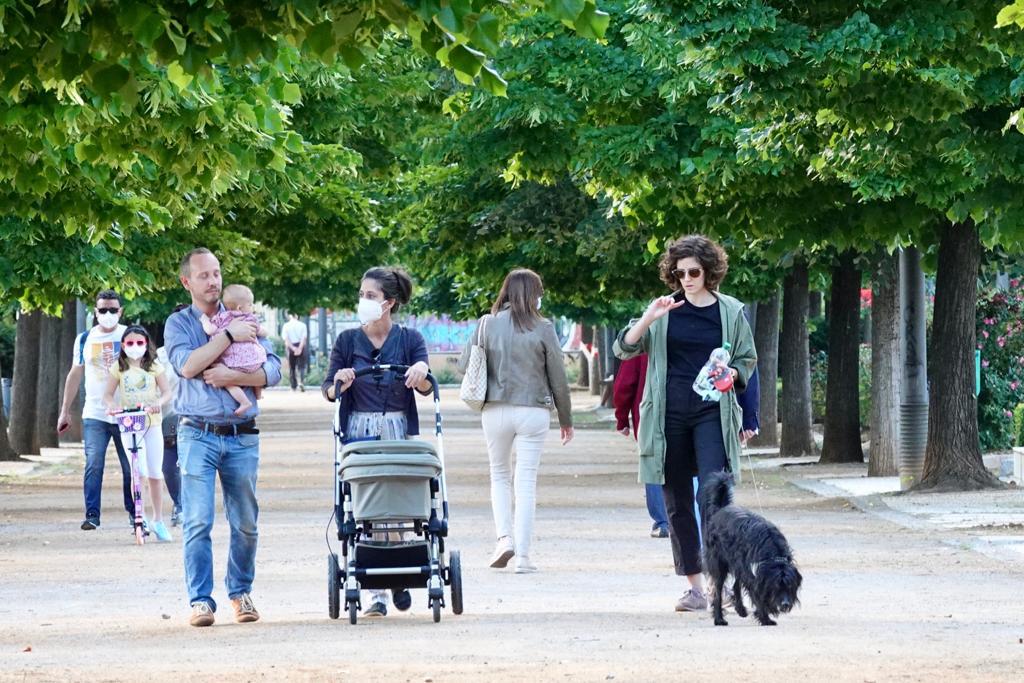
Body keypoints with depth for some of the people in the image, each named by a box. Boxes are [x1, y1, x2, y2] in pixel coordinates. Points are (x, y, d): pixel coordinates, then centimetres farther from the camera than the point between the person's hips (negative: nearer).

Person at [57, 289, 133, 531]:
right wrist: (64, 412, 14)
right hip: (94, 415, 1)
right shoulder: (85, 339, 10)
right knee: (93, 465, -10)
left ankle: (134, 512, 14)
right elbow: (75, 375, 15)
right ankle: (92, 514, -10)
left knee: (131, 467, 2)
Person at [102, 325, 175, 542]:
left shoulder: (154, 367, 6)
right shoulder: (119, 368, 6)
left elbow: (167, 392, 0)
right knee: (139, 471, -15)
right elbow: (107, 395, 5)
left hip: (152, 422, 1)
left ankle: (158, 520, 12)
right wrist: (112, 405, -18)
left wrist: (159, 402, -21)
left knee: (155, 474, 3)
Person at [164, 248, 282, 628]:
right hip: (198, 435, -2)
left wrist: (232, 376, -11)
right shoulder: (179, 323, 7)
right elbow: (187, 366, -12)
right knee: (197, 522, -10)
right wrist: (229, 336, -11)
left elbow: (272, 371, 3)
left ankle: (241, 592, 20)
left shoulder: (243, 319, 12)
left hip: (242, 436, 2)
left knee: (246, 523, 5)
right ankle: (200, 600, -7)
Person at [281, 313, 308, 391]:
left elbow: (286, 339, -8)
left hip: (290, 347, 1)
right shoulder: (302, 325, 0)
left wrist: (293, 348, -14)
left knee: (291, 367, 10)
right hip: (300, 346, -1)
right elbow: (304, 338, -10)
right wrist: (299, 348, -17)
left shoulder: (286, 326, 1)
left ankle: (293, 386, 11)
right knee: (301, 366, 2)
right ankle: (300, 381, -22)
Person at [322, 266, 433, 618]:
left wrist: (421, 372, -28)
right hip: (359, 430, 0)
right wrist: (340, 382, -19)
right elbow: (328, 391, 3)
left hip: (398, 430, 0)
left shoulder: (410, 339, 5)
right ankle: (376, 593, -1)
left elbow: (426, 388, -5)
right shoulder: (347, 341, 7)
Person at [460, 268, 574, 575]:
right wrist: (566, 418, 10)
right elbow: (558, 377, -1)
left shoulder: (487, 325, -1)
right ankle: (523, 555, 0)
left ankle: (504, 536, 0)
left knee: (500, 475, 18)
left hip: (496, 410, 1)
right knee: (526, 482, 3)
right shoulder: (543, 328, -5)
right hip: (533, 411, -1)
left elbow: (464, 366, 0)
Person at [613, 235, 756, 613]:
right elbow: (624, 348, 2)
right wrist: (648, 319, -14)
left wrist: (732, 374, -7)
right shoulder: (665, 311, 7)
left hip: (712, 413, -2)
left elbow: (747, 359, 15)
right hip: (669, 413, 2)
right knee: (678, 503, 4)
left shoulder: (730, 311, 6)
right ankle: (694, 587, 11)